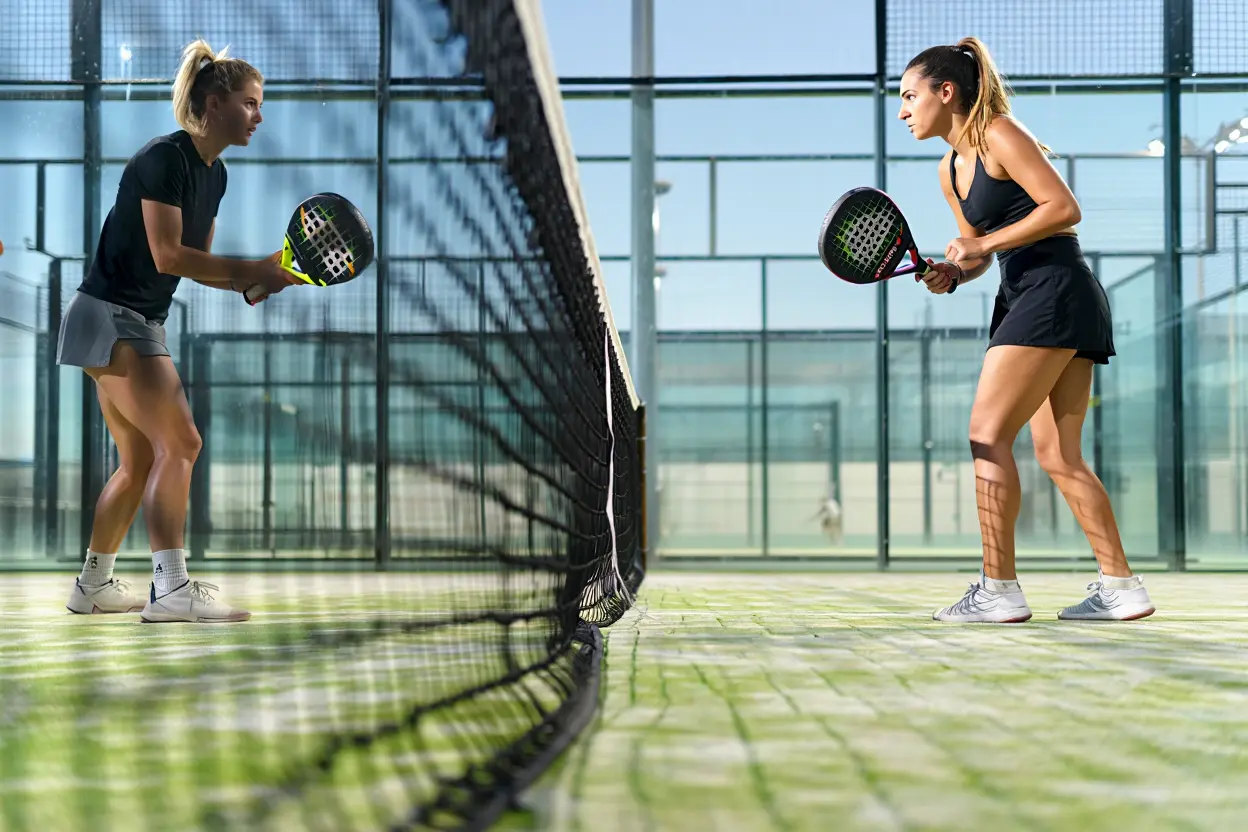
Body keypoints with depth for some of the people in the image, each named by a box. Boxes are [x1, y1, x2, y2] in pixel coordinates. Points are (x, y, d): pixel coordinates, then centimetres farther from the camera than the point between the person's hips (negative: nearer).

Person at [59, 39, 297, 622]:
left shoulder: (214, 174, 11)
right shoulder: (164, 158, -16)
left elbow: (198, 263, 13)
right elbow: (167, 255, -23)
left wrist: (255, 282, -4)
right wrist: (253, 269, -20)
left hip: (141, 323, 10)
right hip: (109, 316, -10)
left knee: (140, 462, 14)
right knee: (180, 442, -18)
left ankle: (93, 585, 24)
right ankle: (171, 588, -20)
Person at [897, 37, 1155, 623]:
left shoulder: (999, 136, -8)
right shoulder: (950, 169, 18)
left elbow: (1064, 208, -16)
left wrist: (984, 244, -16)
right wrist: (951, 273, 2)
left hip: (1056, 290, -9)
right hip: (1025, 298, 9)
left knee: (987, 433, -11)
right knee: (1057, 455, 6)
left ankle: (999, 590, -10)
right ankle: (1121, 587, 8)